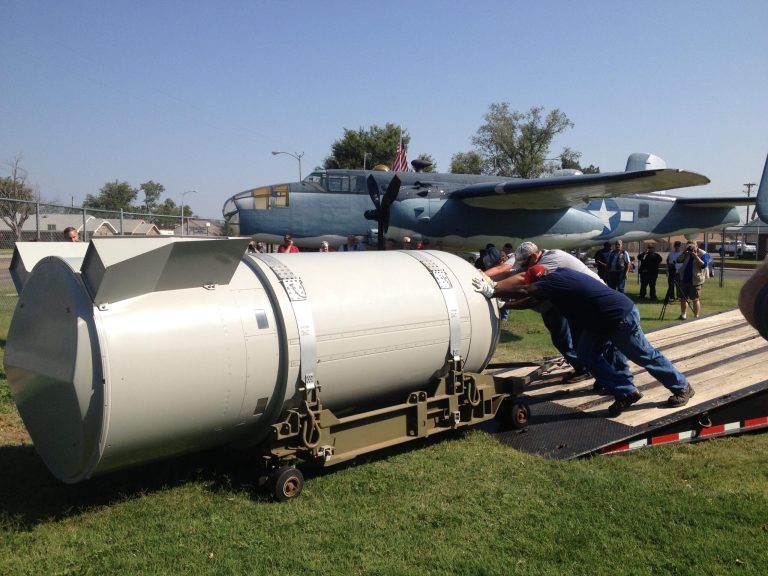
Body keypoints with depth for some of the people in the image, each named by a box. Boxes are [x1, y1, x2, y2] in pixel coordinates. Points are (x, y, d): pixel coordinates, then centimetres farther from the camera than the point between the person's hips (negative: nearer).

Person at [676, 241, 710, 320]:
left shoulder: (703, 254, -5)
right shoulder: (687, 254, 12)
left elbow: (703, 265, -18)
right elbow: (679, 260, 3)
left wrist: (695, 256, -24)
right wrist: (684, 253, -11)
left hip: (695, 281, -6)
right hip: (684, 279, 6)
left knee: (695, 299, -2)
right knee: (683, 298, 12)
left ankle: (696, 317, 3)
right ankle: (683, 315, 23)